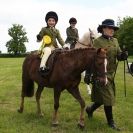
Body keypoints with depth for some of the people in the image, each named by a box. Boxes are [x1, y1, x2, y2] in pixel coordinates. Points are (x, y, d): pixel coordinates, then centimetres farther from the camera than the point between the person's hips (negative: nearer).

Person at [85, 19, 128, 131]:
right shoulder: (97, 42, -10)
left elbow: (119, 55, 7)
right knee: (108, 97, -2)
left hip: (111, 74, 7)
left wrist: (123, 55, -17)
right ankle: (110, 121, 12)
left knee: (102, 97, 16)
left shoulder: (115, 41, 10)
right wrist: (88, 74, -14)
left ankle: (90, 109, 39)